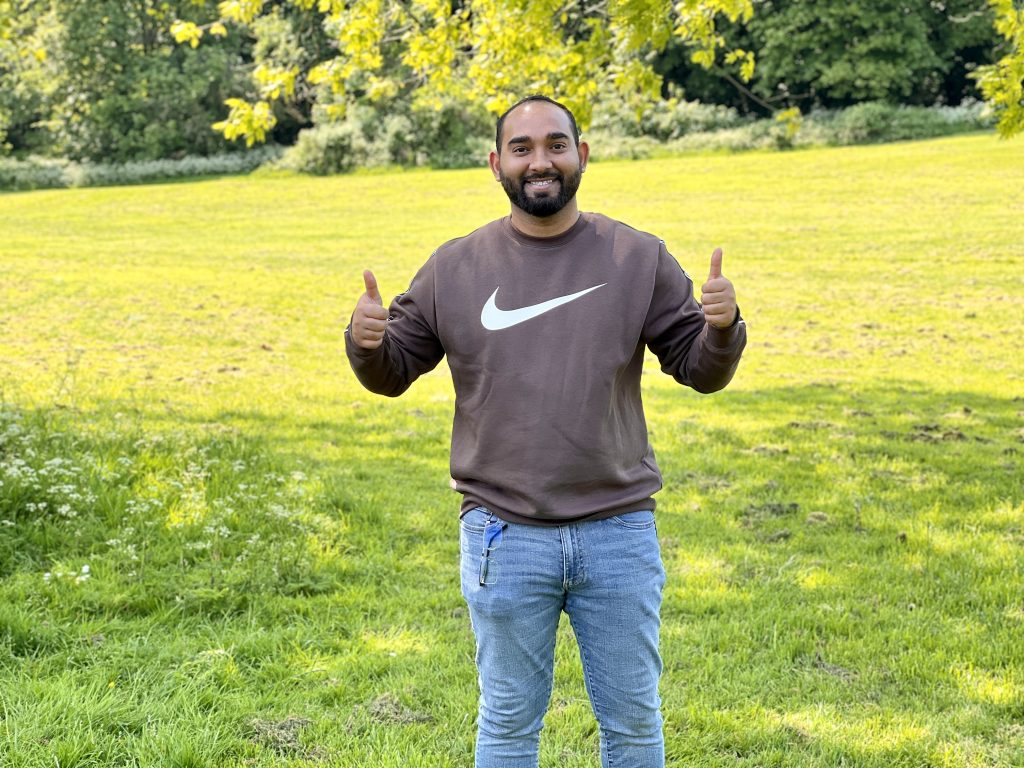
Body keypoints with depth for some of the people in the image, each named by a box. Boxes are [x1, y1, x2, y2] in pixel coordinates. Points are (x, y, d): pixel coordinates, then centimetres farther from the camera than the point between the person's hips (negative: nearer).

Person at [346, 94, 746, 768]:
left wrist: (722, 329, -18)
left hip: (619, 534, 0)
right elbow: (394, 370, 9)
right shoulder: (456, 268, 3)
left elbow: (700, 370, 4)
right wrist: (367, 342, -13)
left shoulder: (639, 259, 2)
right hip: (504, 536, 0)